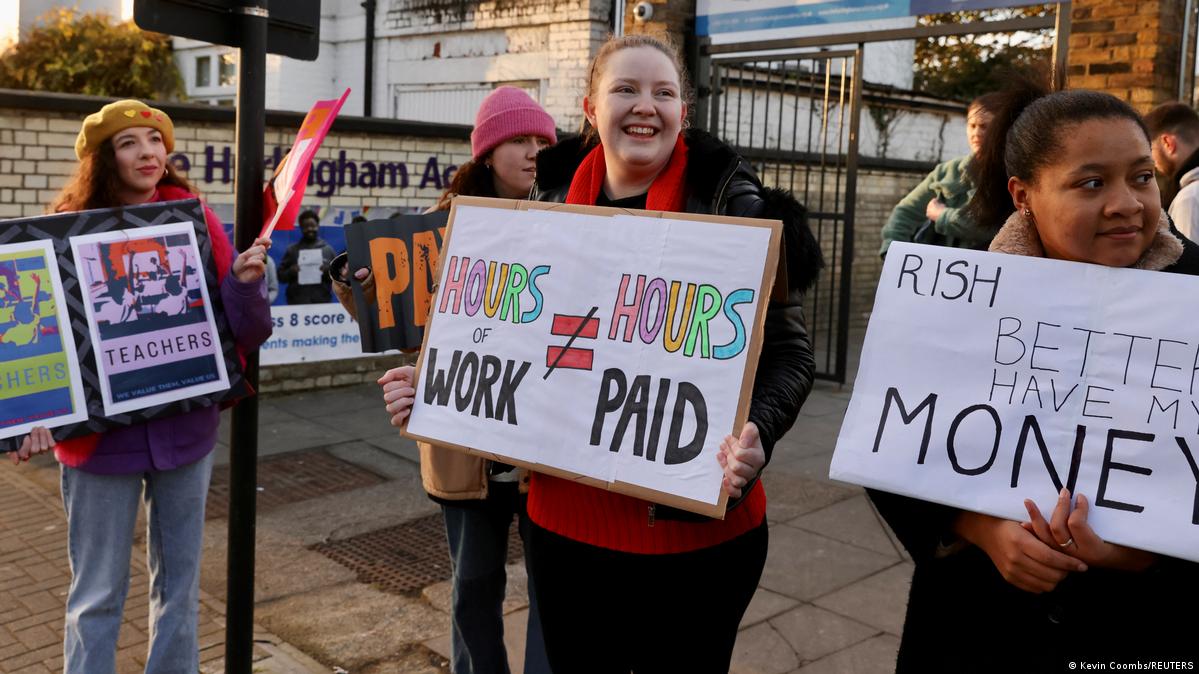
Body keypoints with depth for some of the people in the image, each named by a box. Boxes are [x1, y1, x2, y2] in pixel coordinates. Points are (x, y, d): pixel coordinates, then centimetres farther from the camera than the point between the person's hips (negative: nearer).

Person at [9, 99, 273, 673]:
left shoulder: (194, 220, -1)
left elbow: (244, 332, -2)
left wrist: (243, 280, -21)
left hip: (186, 427, 2)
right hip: (101, 434, -1)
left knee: (180, 582, 14)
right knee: (97, 591, 10)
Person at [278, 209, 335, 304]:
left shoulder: (328, 249, 9)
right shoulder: (292, 250, 8)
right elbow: (280, 275, 8)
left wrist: (329, 272, -11)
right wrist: (289, 272, -11)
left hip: (322, 302, 1)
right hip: (297, 303, -1)